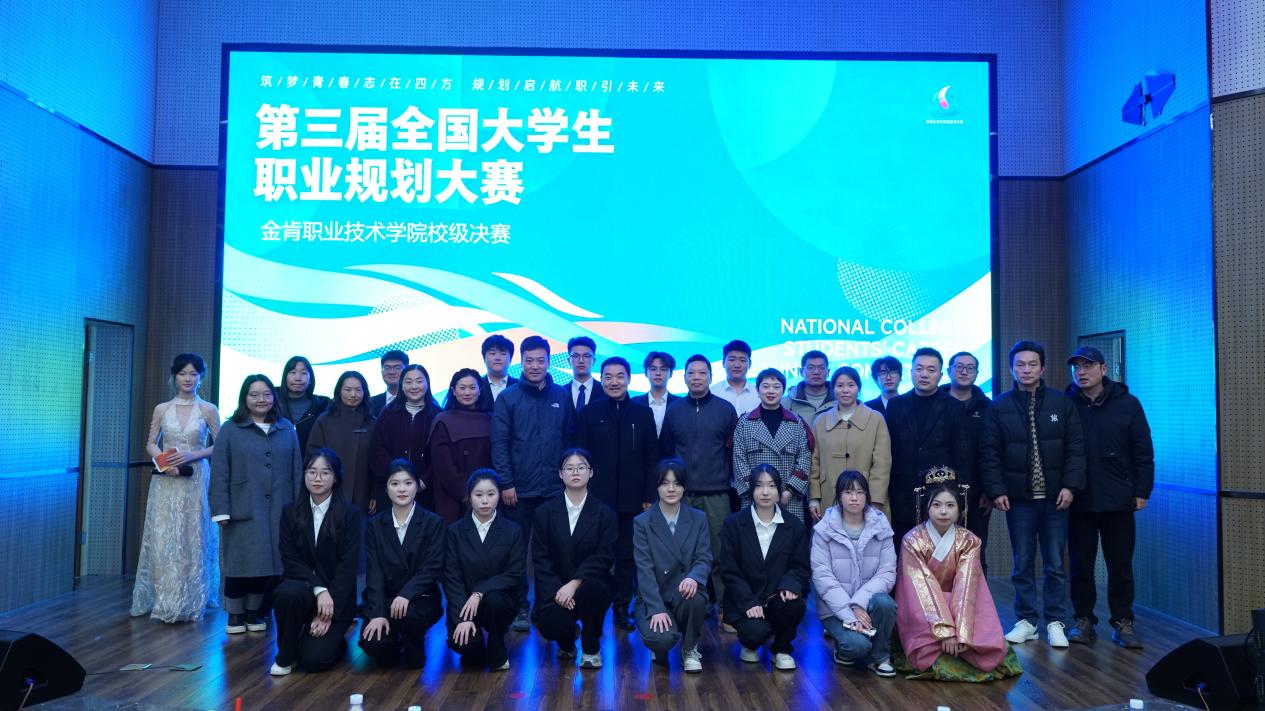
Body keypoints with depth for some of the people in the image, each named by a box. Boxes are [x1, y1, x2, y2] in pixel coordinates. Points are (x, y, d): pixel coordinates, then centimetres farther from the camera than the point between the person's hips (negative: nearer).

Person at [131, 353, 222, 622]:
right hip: (166, 482, 2)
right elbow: (151, 444, 10)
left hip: (195, 480, -1)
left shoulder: (208, 410, 1)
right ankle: (163, 600, 11)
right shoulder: (162, 409, 7)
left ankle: (189, 602, 12)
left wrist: (193, 455, -11)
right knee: (163, 539, 1)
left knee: (192, 538, 2)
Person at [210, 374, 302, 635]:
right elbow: (219, 474, 0)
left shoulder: (286, 429, 10)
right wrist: (221, 510, -7)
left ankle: (254, 611, 20)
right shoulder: (230, 430, 3)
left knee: (269, 562, 5)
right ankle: (235, 614, 15)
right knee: (240, 562, 1)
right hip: (243, 510, -2)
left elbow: (297, 470, 9)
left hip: (278, 511, 2)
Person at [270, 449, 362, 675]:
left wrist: (330, 609, -18)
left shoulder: (350, 514, -5)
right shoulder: (290, 512, 2)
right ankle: (285, 654, -7)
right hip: (302, 586, 2)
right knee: (288, 592, -34)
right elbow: (289, 559, -5)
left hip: (337, 597, -2)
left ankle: (335, 638, 19)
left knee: (313, 659, -18)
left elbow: (349, 565, -10)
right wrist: (319, 589, -20)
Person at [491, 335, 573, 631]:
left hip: (555, 489, 2)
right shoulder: (508, 397, 0)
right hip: (519, 490, -1)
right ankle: (520, 607, 17)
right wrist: (505, 483, -9)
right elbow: (499, 443, -3)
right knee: (517, 550, 6)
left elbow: (569, 439, 10)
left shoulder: (562, 396, 6)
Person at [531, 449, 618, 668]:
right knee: (549, 624, -28)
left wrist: (574, 584, -21)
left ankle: (591, 649, -5)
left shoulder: (604, 513, 2)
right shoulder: (544, 512, 5)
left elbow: (604, 557, -8)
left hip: (591, 585, -1)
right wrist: (557, 590, -17)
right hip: (554, 589, 1)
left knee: (592, 590, -35)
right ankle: (568, 638, 15)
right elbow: (539, 558, -1)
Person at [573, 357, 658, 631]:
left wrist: (650, 497, 1)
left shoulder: (643, 413, 6)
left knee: (627, 556, 7)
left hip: (632, 499, 1)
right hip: (597, 498, -1)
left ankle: (622, 609, 18)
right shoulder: (589, 413, 4)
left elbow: (651, 459, 6)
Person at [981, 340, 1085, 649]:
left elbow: (1075, 447, 2)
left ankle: (1056, 622, 16)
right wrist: (996, 490, -8)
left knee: (1055, 564, 5)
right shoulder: (999, 407, 2)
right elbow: (989, 453, 0)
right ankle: (1026, 621, 18)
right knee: (1022, 564, 8)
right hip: (1018, 497, 0)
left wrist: (1070, 485, -8)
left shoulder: (1062, 403, 3)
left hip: (1055, 497, 0)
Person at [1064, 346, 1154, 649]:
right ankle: (1084, 620, 20)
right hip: (1078, 501, 0)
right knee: (1080, 564, 8)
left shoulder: (1127, 404, 0)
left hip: (1117, 500, 0)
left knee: (1121, 565, 7)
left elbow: (1143, 452, 2)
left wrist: (1141, 491, -2)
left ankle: (1122, 622, 19)